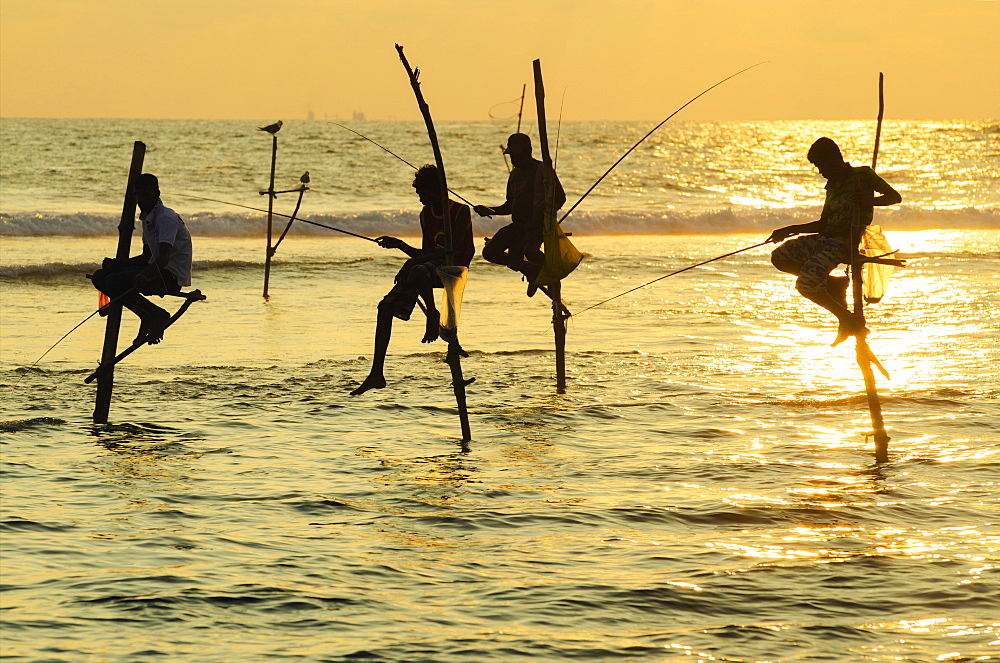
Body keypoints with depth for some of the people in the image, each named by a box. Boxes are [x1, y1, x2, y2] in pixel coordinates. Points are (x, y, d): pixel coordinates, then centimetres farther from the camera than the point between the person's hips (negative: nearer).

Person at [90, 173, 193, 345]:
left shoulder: (166, 218, -16)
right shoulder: (147, 218, 15)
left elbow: (163, 258, -27)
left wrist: (146, 274, -46)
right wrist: (117, 264, 7)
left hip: (172, 277, -10)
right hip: (157, 270, 10)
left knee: (114, 281, -25)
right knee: (100, 277, 4)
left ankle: (159, 316, -12)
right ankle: (148, 317, 2)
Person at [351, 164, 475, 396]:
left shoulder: (460, 212, -8)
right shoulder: (426, 214, 16)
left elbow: (452, 249, -19)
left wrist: (413, 262, -25)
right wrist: (400, 245, 4)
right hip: (431, 266, 8)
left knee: (418, 272, -42)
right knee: (386, 307, -10)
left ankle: (433, 315, -12)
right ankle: (376, 375, -11)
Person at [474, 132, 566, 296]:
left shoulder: (542, 170, -5)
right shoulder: (515, 174, 18)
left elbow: (560, 198, -7)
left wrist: (541, 217, -20)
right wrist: (489, 211, 8)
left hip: (537, 224, -8)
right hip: (518, 225, 8)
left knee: (529, 251, -37)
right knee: (490, 252, -7)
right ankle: (531, 270, 9)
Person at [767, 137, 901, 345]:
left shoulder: (863, 175, -4)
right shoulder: (832, 185, 18)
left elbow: (895, 197, -8)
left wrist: (870, 201, -25)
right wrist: (788, 231, 17)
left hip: (844, 243, -9)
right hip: (825, 238, 9)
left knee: (806, 285, -24)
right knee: (780, 257, 5)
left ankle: (848, 318, -5)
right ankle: (834, 284, 6)